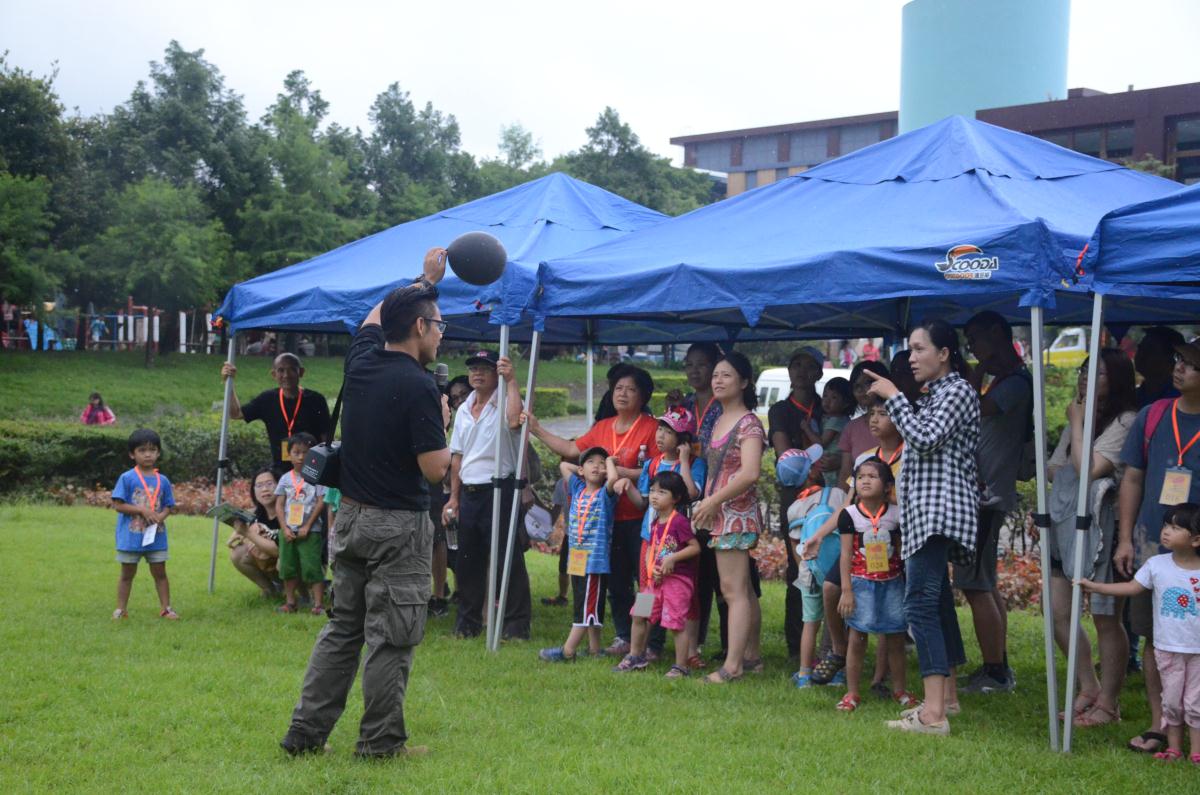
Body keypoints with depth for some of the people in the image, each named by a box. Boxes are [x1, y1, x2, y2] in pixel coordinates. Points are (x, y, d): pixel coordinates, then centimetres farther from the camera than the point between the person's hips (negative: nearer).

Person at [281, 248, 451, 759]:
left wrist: (424, 282, 34)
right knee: (391, 637, 2)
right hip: (398, 525, -7)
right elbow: (434, 470, -17)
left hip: (351, 516, 7)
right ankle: (381, 741, 8)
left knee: (343, 626, 15)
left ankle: (306, 730, 14)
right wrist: (442, 424, 0)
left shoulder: (361, 362, 3)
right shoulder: (418, 387, -18)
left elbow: (376, 315, 26)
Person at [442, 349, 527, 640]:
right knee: (467, 561, 12)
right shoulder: (463, 410, 15)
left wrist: (510, 381, -27)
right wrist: (454, 497, 14)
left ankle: (516, 624, 2)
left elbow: (515, 419, -32)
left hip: (499, 491, -7)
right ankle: (468, 621, 24)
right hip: (469, 493, 7)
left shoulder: (504, 403, -6)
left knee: (507, 560, -4)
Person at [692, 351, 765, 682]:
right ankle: (752, 655, 20)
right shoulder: (719, 423, 16)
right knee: (742, 590, 13)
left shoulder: (748, 423, -11)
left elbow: (750, 472, -22)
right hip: (721, 515, 9)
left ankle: (732, 665, -11)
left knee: (733, 590, -10)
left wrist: (714, 501, -17)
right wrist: (707, 503, 8)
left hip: (737, 514, -9)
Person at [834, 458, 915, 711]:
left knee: (896, 639, 7)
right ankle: (852, 693, 8)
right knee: (857, 638, 0)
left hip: (892, 583, 2)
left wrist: (909, 585, 11)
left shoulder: (896, 514, 0)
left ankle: (899, 690, 20)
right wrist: (847, 590, -8)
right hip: (861, 583, -2)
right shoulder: (849, 515, -5)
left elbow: (901, 551, 9)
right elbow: (846, 554, -4)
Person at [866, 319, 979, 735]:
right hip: (924, 511, 11)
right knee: (936, 601, 14)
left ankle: (933, 713, -23)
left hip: (939, 508, -11)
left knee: (920, 602, -17)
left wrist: (894, 397, -13)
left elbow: (925, 439, -20)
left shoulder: (958, 391, -7)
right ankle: (947, 695, 22)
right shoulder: (934, 394, 21)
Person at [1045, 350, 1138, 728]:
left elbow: (1087, 469, -20)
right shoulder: (1078, 420, 18)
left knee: (1105, 619, -1)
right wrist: (1073, 477, -3)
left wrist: (1077, 423, -10)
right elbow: (1052, 470, 17)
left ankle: (1107, 704, 9)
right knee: (1058, 613, 7)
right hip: (1067, 526, 9)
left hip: (1104, 529, -8)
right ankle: (1089, 689, 21)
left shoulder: (1125, 422, -10)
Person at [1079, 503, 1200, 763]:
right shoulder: (1157, 565, -3)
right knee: (1171, 701, 11)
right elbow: (1132, 588, 2)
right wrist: (1094, 587, -2)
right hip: (1168, 648, 3)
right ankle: (1173, 748, 21)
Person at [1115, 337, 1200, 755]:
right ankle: (1159, 724, 17)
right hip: (1152, 546, 3)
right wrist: (1125, 539, 6)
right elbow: (1133, 478, 11)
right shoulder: (1153, 416, 6)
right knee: (1155, 638, 8)